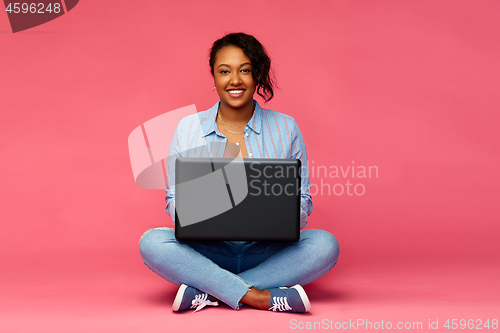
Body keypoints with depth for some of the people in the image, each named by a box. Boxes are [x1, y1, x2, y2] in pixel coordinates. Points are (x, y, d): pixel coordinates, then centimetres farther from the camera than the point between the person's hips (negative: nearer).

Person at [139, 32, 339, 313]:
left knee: (325, 244, -27)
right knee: (151, 242, -26)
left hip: (268, 252, 1)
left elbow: (302, 200, 5)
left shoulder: (285, 128, 3)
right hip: (209, 251, 0)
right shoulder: (188, 129, 4)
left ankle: (206, 292, -27)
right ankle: (260, 298, -30)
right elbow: (175, 200, 6)